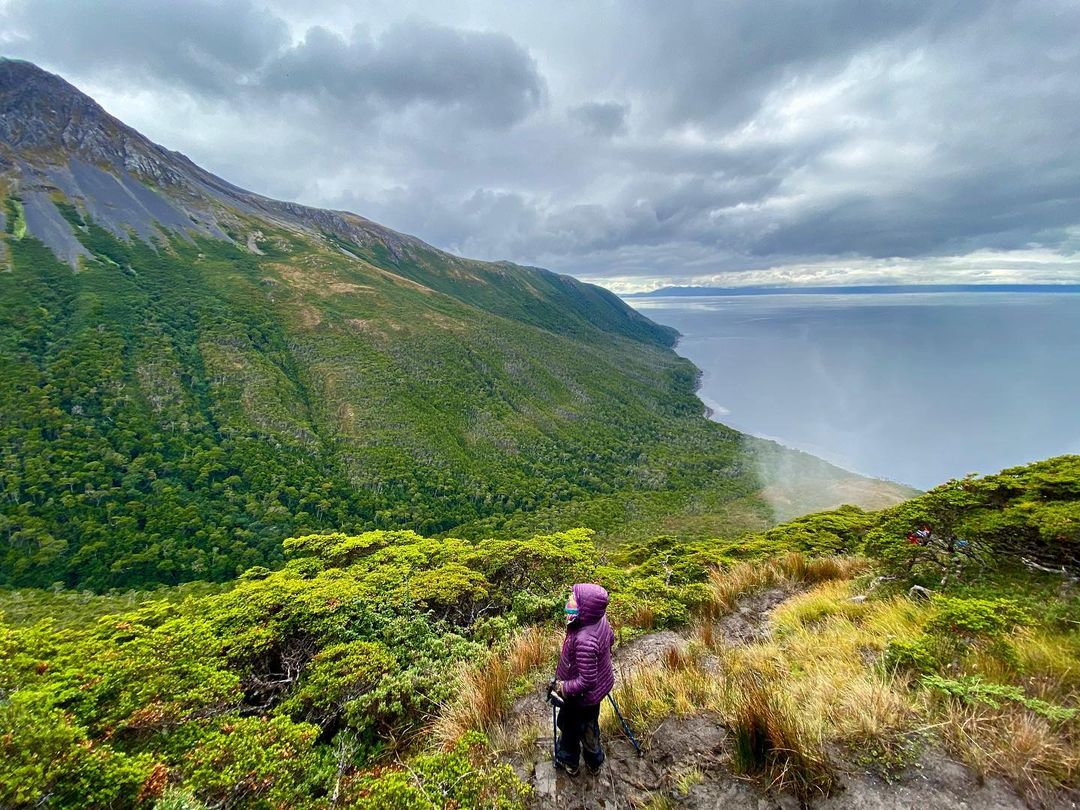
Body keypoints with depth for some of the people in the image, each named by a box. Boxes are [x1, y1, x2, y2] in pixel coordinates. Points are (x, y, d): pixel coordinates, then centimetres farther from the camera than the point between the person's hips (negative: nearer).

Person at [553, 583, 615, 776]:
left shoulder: (584, 641, -43)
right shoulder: (600, 619, -18)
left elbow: (587, 681, -35)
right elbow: (611, 638, 4)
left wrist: (565, 688, -19)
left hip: (584, 695, -8)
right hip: (602, 683, 8)